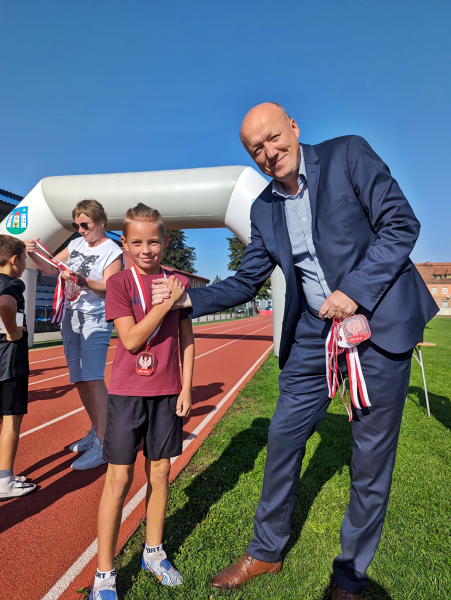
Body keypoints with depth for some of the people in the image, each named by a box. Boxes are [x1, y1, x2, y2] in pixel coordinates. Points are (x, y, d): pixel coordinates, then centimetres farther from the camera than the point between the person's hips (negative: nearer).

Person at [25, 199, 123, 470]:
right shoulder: (76, 244, 13)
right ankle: (96, 432, 26)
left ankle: (102, 446, -9)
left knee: (93, 379, -14)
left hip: (95, 319, -7)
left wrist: (82, 280, -28)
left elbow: (109, 288, -15)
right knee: (79, 380, 11)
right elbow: (51, 268, 17)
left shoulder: (113, 251, -7)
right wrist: (34, 254, 0)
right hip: (70, 317, 7)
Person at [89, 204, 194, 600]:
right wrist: (166, 303, -19)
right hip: (128, 391, -3)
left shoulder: (179, 282, 3)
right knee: (119, 478, 3)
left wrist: (186, 388, 2)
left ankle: (154, 553, 35)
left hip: (168, 392, 3)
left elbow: (187, 339, 6)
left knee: (161, 471, 14)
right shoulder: (119, 282, -6)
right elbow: (131, 339, -14)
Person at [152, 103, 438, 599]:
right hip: (313, 333, 4)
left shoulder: (348, 154, -3)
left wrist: (354, 290, -18)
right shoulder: (264, 209, 8)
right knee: (283, 436, 8)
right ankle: (266, 552, 32)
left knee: (372, 453, 7)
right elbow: (245, 283, 9)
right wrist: (188, 299, -3)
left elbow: (402, 223, -8)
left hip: (380, 320, -3)